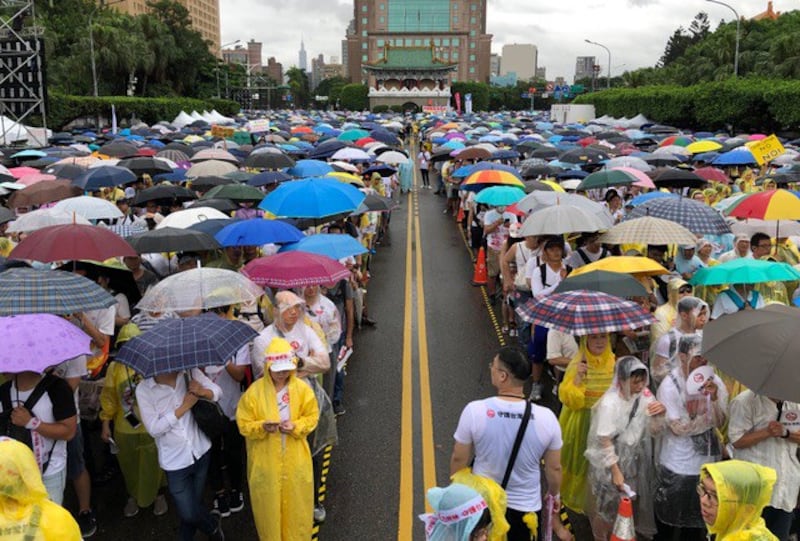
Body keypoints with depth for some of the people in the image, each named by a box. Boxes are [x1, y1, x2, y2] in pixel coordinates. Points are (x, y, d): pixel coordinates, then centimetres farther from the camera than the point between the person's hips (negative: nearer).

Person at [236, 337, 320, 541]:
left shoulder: (302, 388, -10)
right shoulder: (254, 391, -14)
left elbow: (312, 417, -1)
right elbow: (244, 425, -7)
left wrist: (296, 426, -20)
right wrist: (262, 427, -27)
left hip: (295, 459, 1)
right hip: (265, 461, -1)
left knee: (296, 502, 15)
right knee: (269, 505, 13)